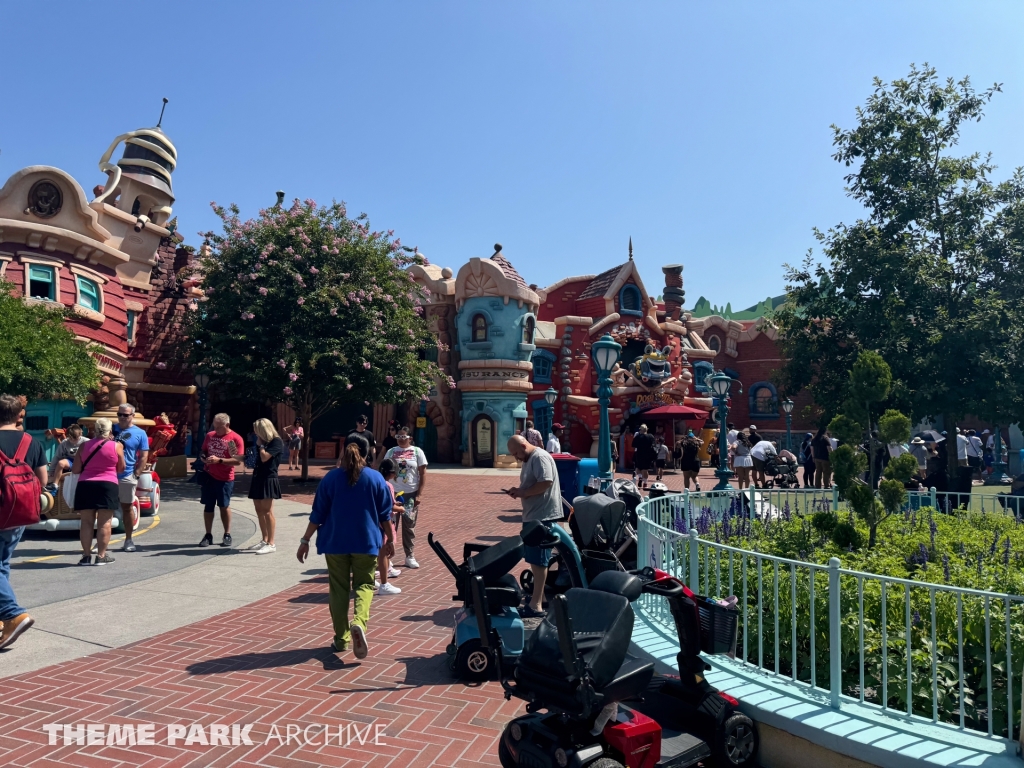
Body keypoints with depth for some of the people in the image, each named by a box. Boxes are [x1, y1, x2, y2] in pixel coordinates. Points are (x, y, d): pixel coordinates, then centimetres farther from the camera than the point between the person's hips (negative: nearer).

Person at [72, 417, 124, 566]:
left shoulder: (84, 446, 6)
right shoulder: (116, 446, -2)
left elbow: (75, 470, 6)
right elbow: (121, 469, 6)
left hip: (85, 486, 3)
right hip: (108, 485, -3)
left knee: (86, 522, 8)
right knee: (104, 522, 1)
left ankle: (86, 556, 9)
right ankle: (101, 556, 2)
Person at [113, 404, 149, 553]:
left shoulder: (140, 433, 1)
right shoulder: (111, 429, 8)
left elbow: (144, 456, -1)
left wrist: (136, 474, -9)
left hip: (127, 476, -2)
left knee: (127, 507, 9)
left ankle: (128, 540, 16)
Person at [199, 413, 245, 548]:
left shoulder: (236, 438, -10)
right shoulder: (210, 435, 7)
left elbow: (238, 460, -14)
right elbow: (202, 451, 18)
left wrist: (219, 460, -22)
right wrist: (203, 457, -5)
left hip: (225, 478, -4)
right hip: (209, 476, 4)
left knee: (224, 506, 5)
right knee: (208, 505, 7)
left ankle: (227, 535, 19)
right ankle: (208, 535, 17)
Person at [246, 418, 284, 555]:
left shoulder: (276, 441, -10)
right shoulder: (263, 441, 17)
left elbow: (264, 457, -18)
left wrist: (260, 445, -7)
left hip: (268, 479, -9)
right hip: (258, 478, 9)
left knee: (267, 511, -8)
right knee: (259, 510, 12)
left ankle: (271, 544, -5)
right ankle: (264, 540, 21)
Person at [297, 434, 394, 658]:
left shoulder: (331, 478, -3)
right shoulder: (376, 478, -3)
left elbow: (318, 514, -2)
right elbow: (385, 515, 2)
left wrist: (305, 540, 6)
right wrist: (390, 540, 14)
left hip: (335, 542, 1)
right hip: (366, 542, 0)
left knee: (338, 588, 12)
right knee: (364, 584, 10)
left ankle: (341, 638, 15)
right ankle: (359, 622, -17)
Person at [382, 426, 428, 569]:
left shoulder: (417, 452, 0)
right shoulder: (391, 452, 5)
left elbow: (423, 474, -1)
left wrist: (419, 494, -7)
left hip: (411, 494, -1)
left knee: (409, 525, 7)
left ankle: (409, 556, 17)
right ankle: (387, 555, 13)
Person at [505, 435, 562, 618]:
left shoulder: (540, 457, -16)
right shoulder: (529, 459, 16)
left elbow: (546, 482, -26)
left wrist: (523, 493, -19)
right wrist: (519, 491, 4)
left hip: (542, 516, -11)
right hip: (533, 515, 11)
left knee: (538, 560, -9)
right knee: (534, 558, 17)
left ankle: (536, 605, -6)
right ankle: (538, 596, 28)